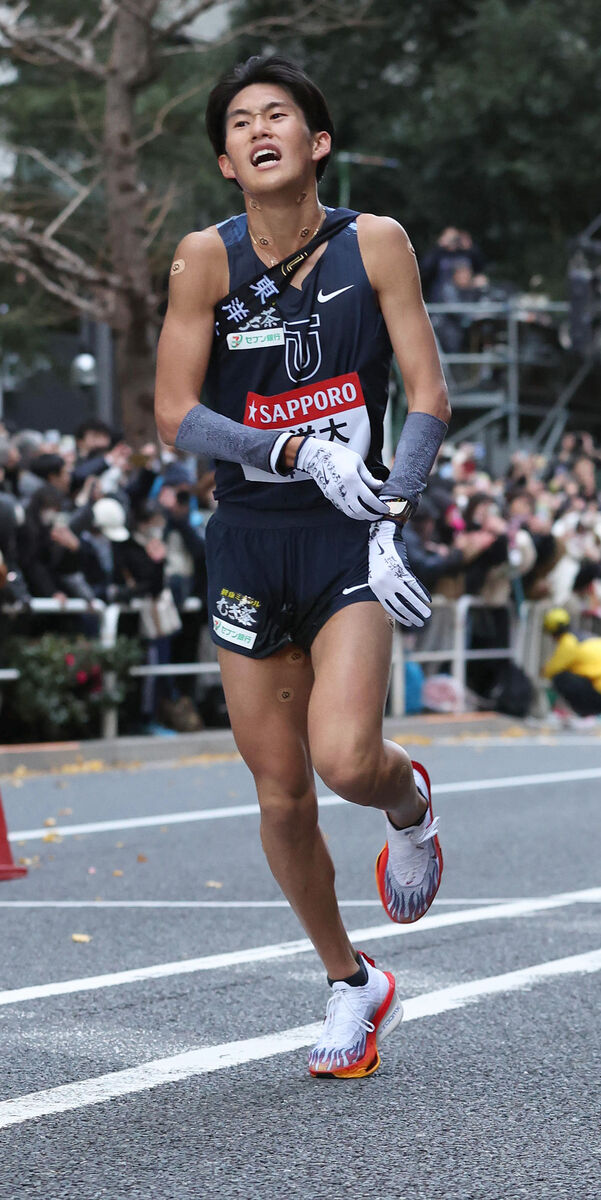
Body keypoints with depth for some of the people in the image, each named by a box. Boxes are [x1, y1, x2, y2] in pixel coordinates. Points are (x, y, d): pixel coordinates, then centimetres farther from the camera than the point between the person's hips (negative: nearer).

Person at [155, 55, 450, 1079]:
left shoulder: (375, 243, -4)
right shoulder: (206, 258, -4)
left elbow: (430, 399, -4)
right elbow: (173, 417, -6)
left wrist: (391, 520, -16)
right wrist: (304, 455, -18)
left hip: (351, 539, -2)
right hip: (248, 539, 2)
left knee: (344, 759, -22)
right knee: (281, 796, 6)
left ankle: (410, 801, 16)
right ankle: (352, 984, 27)